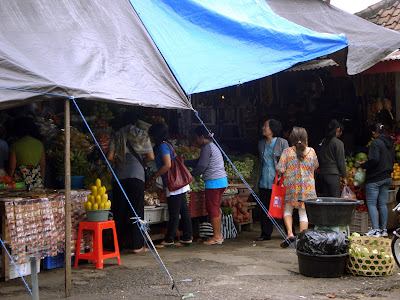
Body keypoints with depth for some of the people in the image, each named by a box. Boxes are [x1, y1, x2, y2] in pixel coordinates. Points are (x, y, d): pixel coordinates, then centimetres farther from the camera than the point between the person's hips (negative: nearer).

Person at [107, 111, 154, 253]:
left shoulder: (117, 136, 7)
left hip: (119, 176, 2)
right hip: (136, 175, -1)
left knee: (119, 210, 8)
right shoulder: (142, 135, 5)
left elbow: (109, 157, 2)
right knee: (136, 210, 1)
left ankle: (119, 243, 13)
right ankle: (137, 245, -1)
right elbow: (151, 156, 3)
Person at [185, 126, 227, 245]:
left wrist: (191, 175, 1)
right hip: (222, 181, 10)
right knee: (216, 208, 13)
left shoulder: (207, 148, -12)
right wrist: (184, 162, 23)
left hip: (213, 182, -10)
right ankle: (219, 235, 16)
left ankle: (216, 237, -2)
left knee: (212, 208, -4)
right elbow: (198, 162, 25)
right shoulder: (212, 146, 21)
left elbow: (201, 166, -15)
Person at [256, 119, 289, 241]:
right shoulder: (261, 143, 13)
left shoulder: (282, 142, -3)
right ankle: (265, 233, 12)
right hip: (264, 181, 5)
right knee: (265, 208, 4)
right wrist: (258, 179, 16)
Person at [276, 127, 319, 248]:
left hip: (291, 185, -1)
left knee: (287, 210, 13)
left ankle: (290, 233, -5)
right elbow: (315, 166, 15)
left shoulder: (287, 152, -8)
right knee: (304, 213, 7)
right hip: (307, 187, 1)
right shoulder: (311, 151, -2)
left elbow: (280, 169, -10)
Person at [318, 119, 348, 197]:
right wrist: (344, 176, 0)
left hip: (322, 173, 7)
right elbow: (341, 161, -8)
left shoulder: (323, 142, 10)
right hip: (333, 174, -7)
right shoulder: (338, 143, -9)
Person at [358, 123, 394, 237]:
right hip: (387, 177, 8)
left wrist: (363, 165, -7)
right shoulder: (390, 143, 11)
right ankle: (383, 229, 14)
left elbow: (374, 160, -22)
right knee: (382, 203, 12)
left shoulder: (376, 143, -14)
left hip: (375, 178, -8)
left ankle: (375, 230, -9)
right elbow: (392, 161, 17)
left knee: (371, 203, -3)